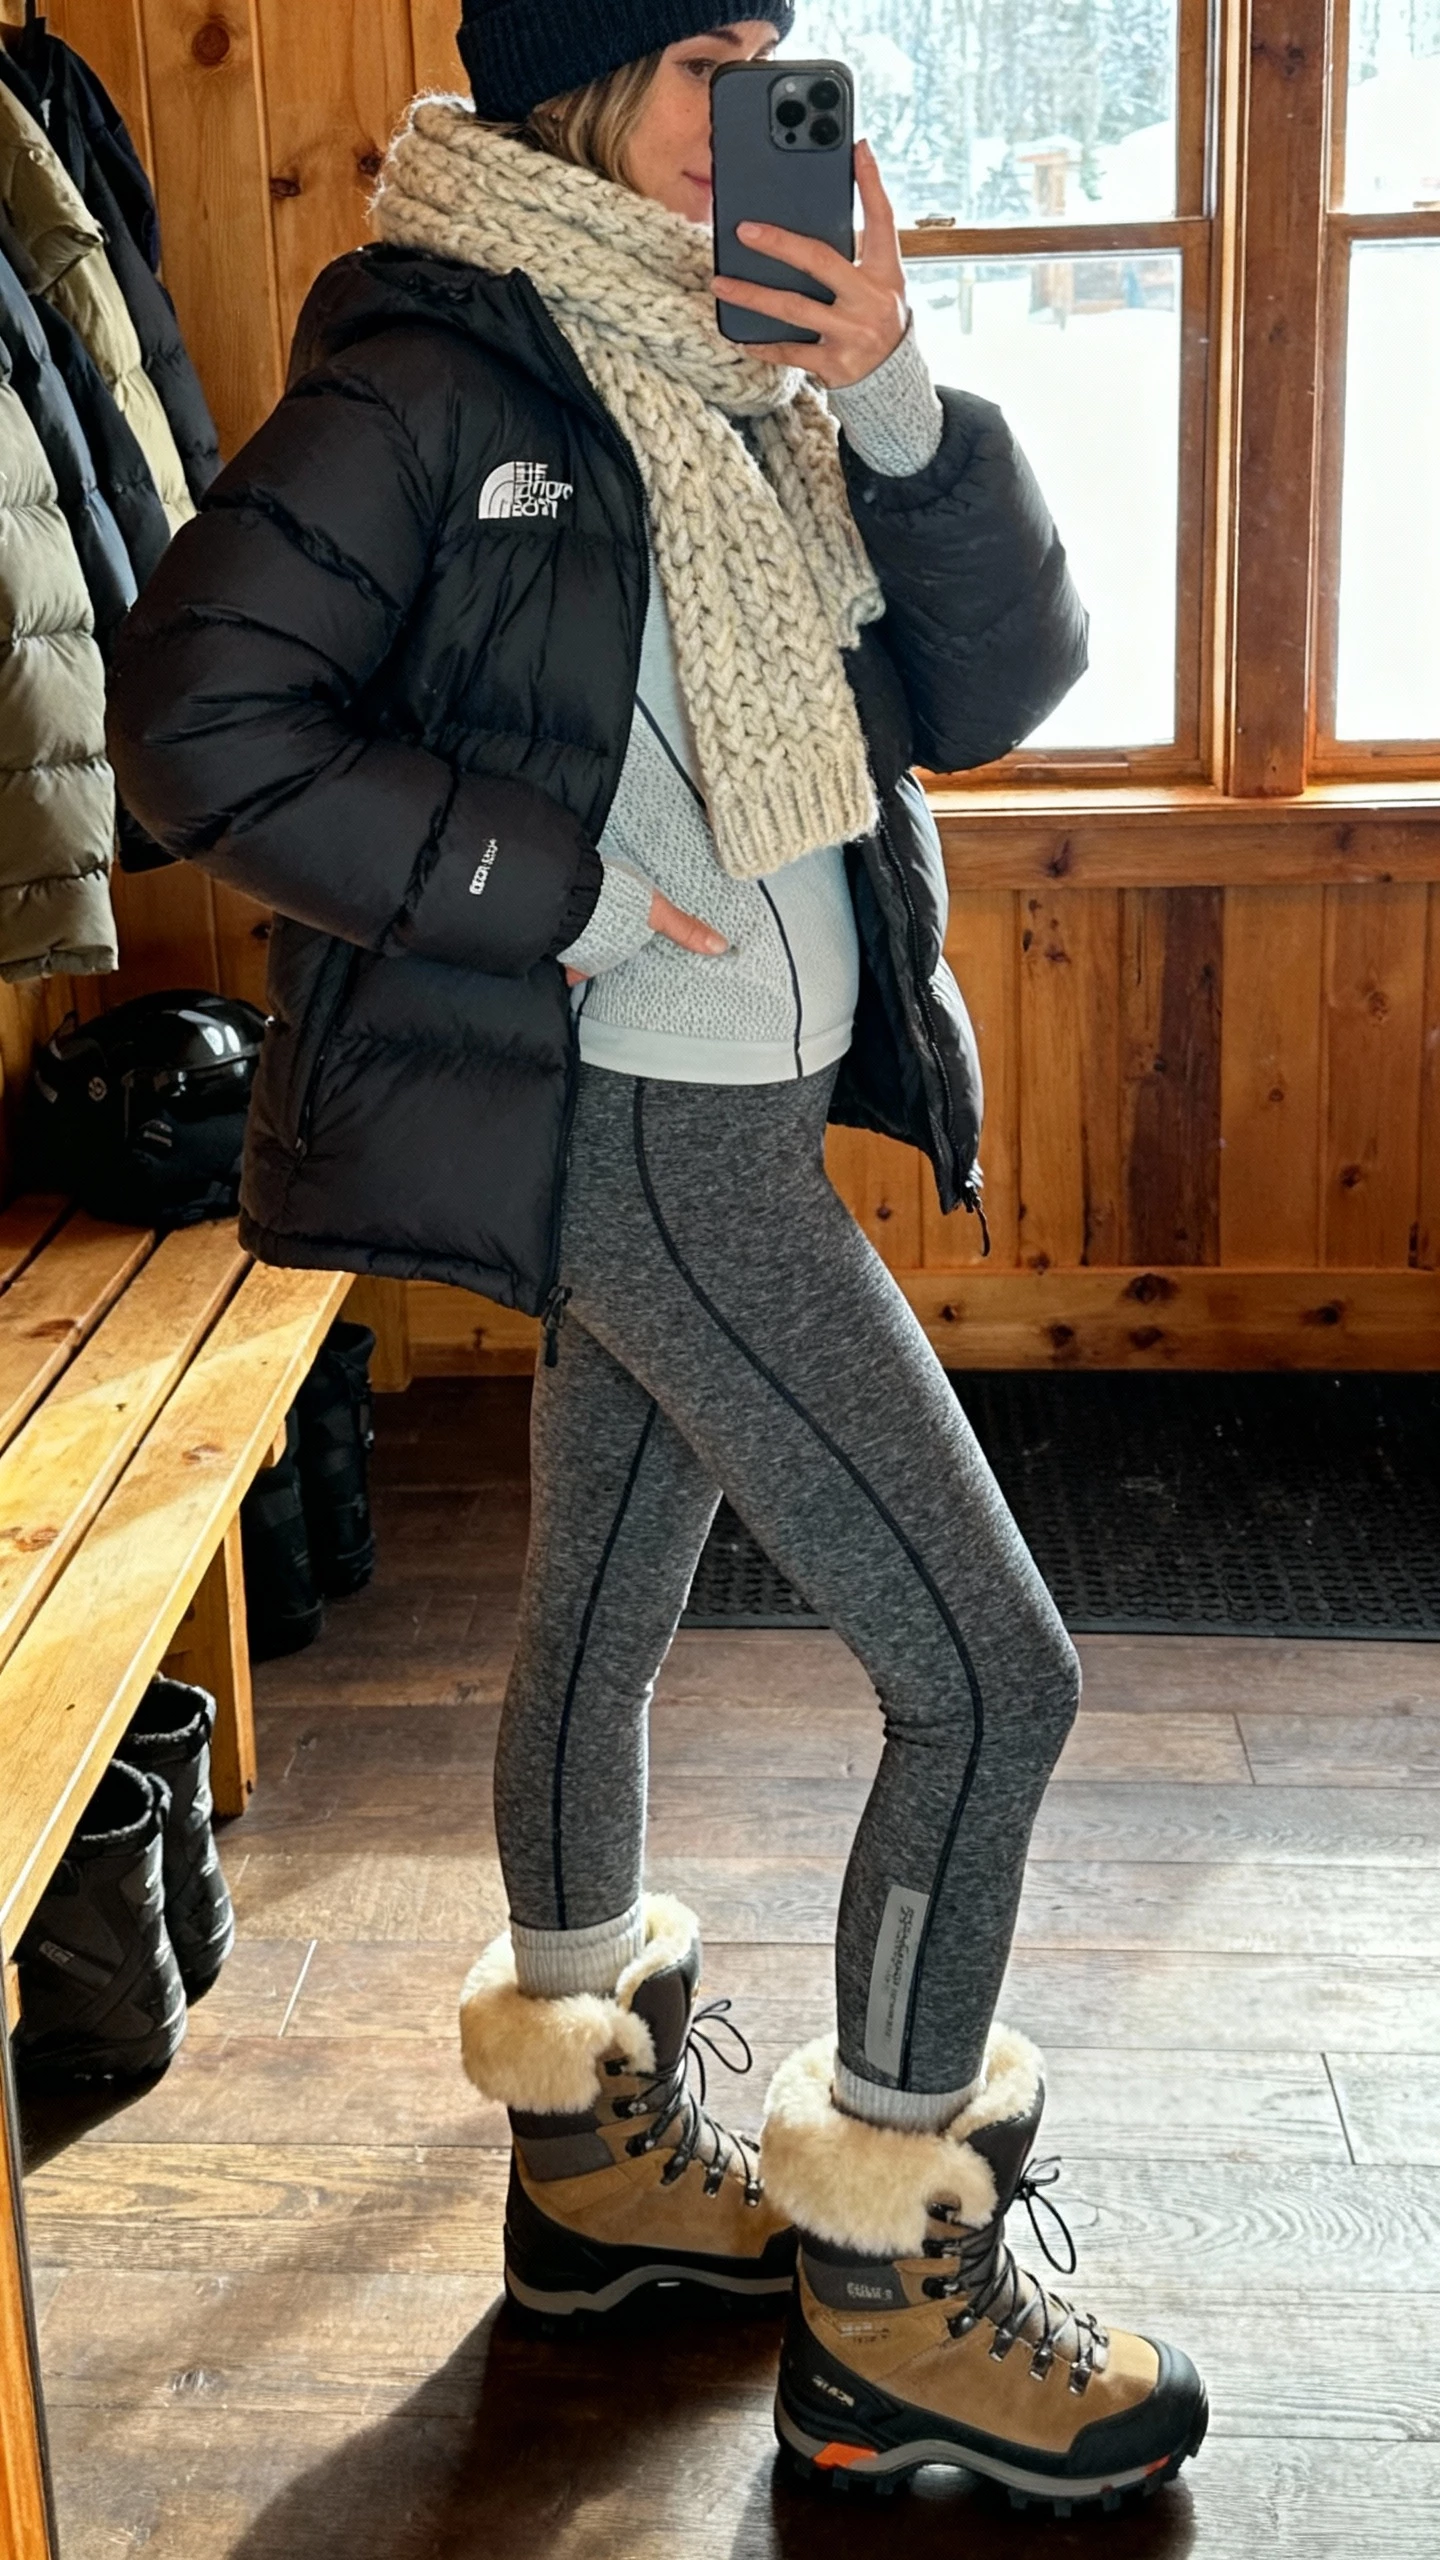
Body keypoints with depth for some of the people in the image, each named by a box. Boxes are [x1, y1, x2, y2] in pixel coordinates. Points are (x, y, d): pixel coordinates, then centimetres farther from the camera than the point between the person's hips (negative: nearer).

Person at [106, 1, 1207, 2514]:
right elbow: (202, 720, -15)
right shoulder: (435, 367, -12)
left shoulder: (744, 386, 11)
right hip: (645, 1128, -8)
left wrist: (893, 397, -11)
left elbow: (991, 682, 4)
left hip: (733, 1117, 8)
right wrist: (559, 901, -17)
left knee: (604, 1617, 19)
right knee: (986, 1675, -6)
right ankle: (886, 2302, 10)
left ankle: (592, 2151, 38)